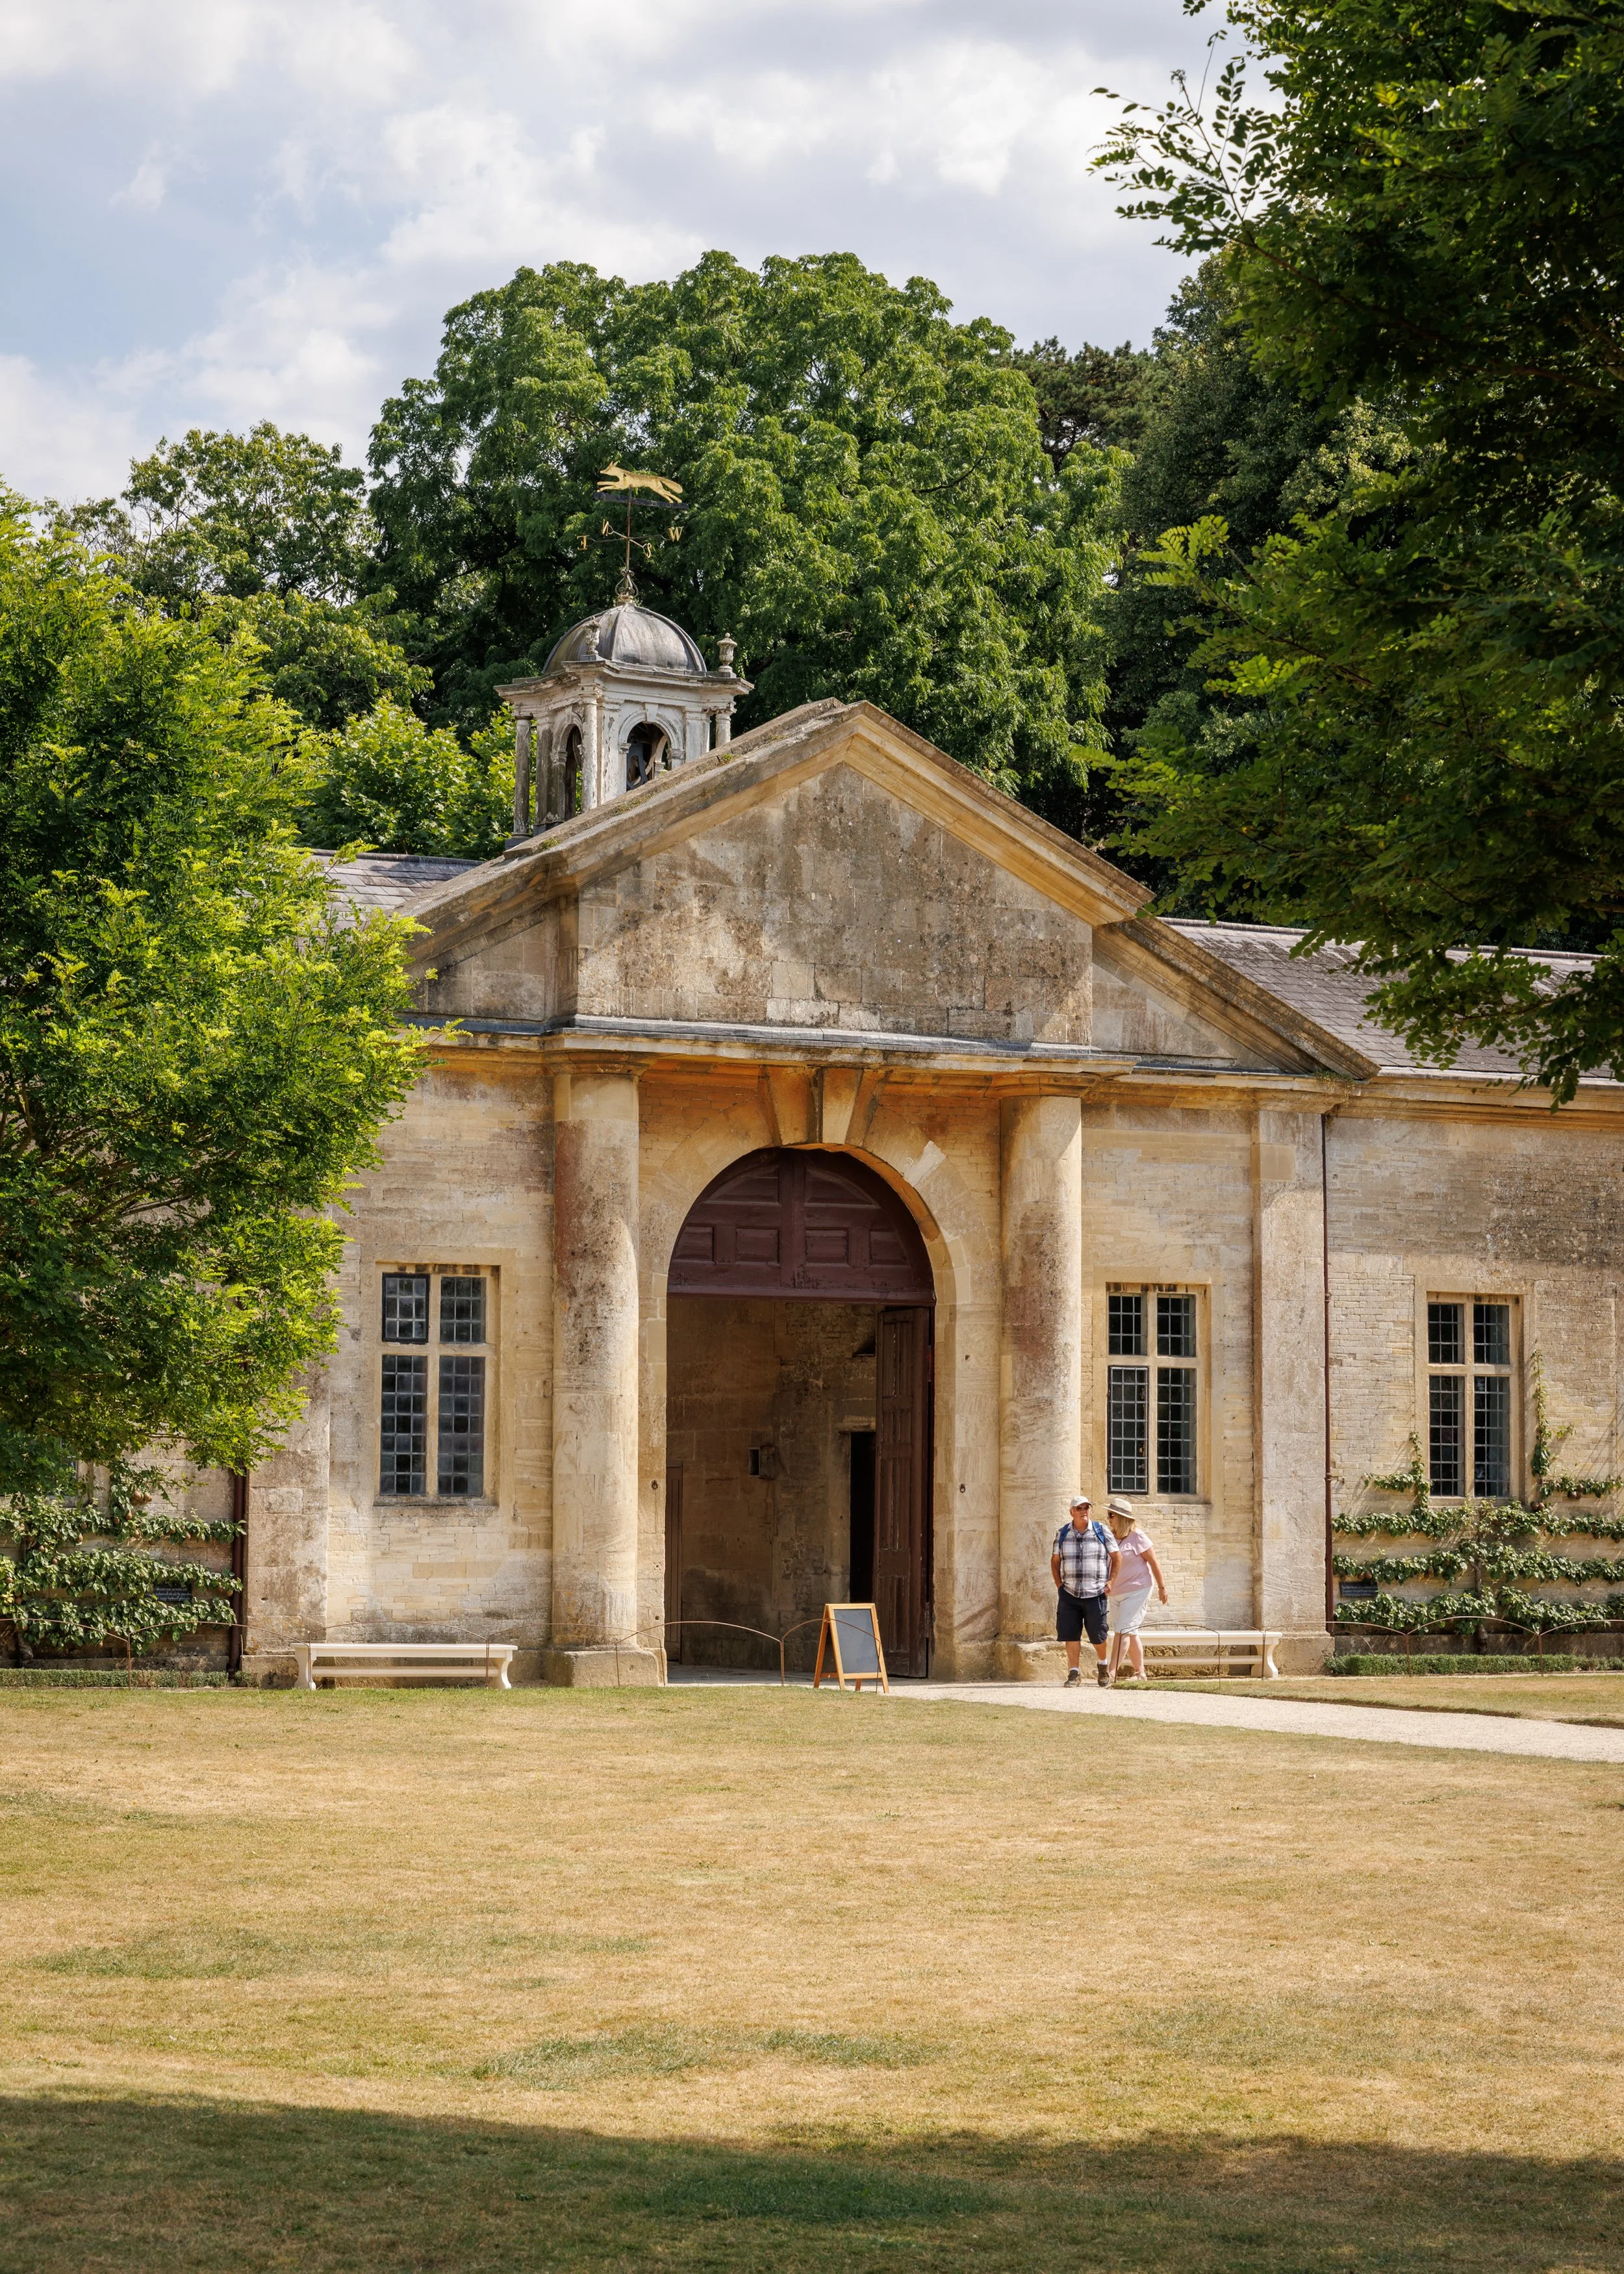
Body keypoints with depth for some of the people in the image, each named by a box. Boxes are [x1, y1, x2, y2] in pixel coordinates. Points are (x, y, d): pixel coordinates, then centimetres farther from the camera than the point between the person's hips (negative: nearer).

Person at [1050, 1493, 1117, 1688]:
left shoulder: (1101, 1531, 2)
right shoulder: (1062, 1534, 7)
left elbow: (1115, 1557, 8)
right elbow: (1055, 1561, 16)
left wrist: (1110, 1580, -1)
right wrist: (1059, 1584, 7)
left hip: (1096, 1594, -1)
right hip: (1069, 1593, 1)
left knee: (1098, 1635, 3)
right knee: (1070, 1635, -4)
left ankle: (1102, 1665, 29)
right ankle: (1074, 1673, 4)